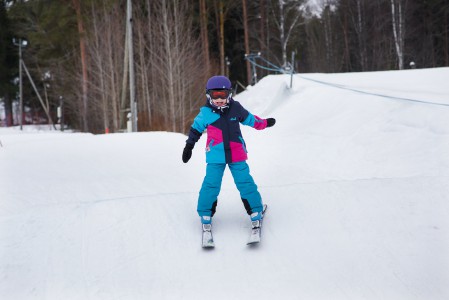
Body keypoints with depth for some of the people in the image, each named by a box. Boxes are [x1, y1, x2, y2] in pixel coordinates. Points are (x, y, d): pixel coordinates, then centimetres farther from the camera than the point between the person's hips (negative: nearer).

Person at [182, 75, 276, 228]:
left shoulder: (236, 108, -1)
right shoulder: (206, 113, -6)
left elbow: (250, 119, 18)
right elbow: (196, 129, 9)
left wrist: (265, 123, 30)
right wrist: (188, 147, 12)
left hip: (237, 155, 1)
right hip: (215, 157, -1)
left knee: (245, 183, 0)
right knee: (211, 185, -5)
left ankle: (256, 212, 12)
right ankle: (205, 214, 12)